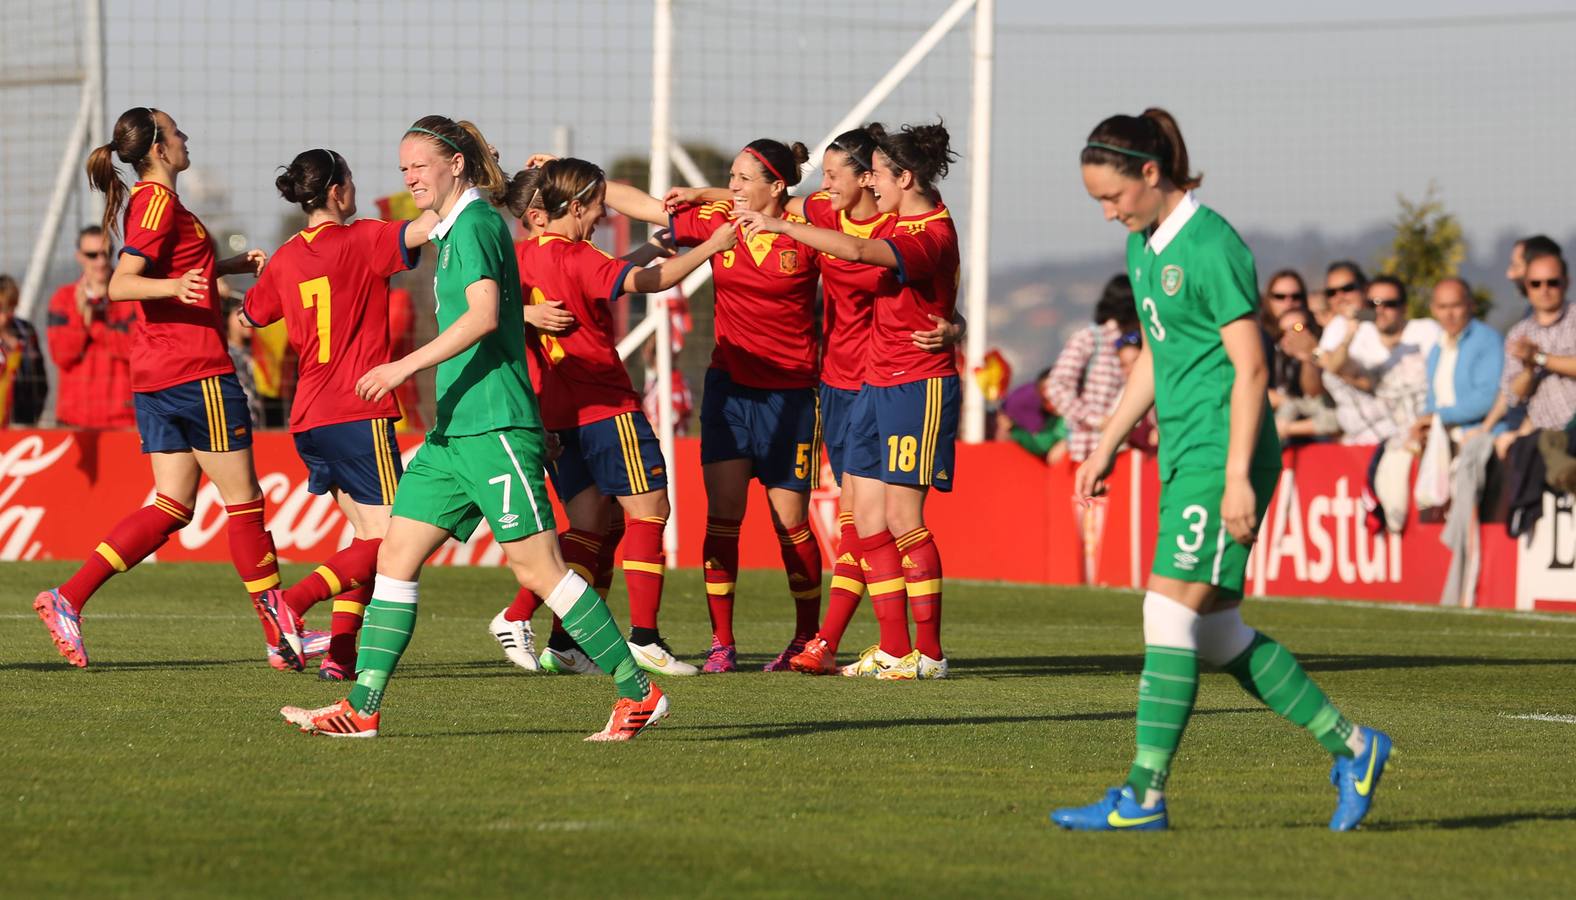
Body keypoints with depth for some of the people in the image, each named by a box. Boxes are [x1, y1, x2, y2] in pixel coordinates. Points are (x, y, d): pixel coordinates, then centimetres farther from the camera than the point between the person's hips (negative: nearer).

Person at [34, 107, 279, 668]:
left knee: (171, 507, 6)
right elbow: (120, 284, -23)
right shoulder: (160, 202, -12)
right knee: (244, 501, -1)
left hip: (156, 375, 10)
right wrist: (174, 286, -39)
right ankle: (281, 635, 5)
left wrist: (233, 265, 27)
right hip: (197, 371, -10)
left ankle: (68, 598, -5)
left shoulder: (149, 201, 18)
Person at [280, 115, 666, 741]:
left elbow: (483, 315, -23)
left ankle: (639, 693, -3)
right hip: (455, 429, 10)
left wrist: (409, 365, -28)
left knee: (537, 568, -9)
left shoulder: (474, 223, -9)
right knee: (396, 556, 4)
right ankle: (360, 709, 4)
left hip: (494, 426, -10)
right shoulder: (452, 229, 20)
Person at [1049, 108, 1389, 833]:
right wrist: (1106, 447, 23)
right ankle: (1351, 747, 19)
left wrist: (1238, 478, -20)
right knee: (1219, 634, 9)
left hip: (1222, 454, -10)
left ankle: (1143, 796, -10)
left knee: (1170, 611, -12)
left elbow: (1250, 367, -17)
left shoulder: (1211, 247, -15)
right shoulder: (1143, 245, 13)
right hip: (1183, 454, 10)